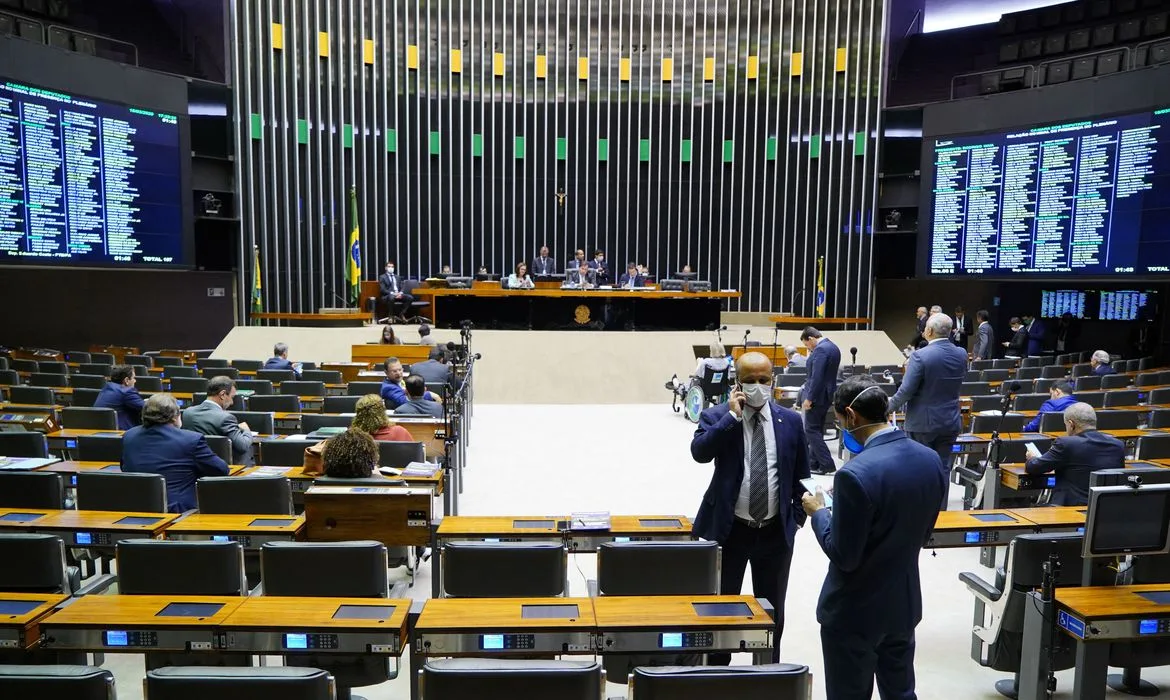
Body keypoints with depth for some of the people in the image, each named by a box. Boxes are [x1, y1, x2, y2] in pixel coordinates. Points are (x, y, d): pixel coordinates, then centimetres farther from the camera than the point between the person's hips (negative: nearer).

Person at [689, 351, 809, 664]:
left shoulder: (790, 420, 2)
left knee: (772, 610, 16)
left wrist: (798, 517, 5)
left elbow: (801, 474, 9)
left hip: (775, 532, 3)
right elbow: (699, 452, -25)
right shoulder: (717, 416, -6)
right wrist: (732, 416, -24)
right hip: (729, 530, -2)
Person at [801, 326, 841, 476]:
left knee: (811, 430, -4)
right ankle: (813, 463, 20)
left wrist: (809, 398, -21)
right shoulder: (833, 347, 13)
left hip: (817, 395, -10)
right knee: (817, 429, 15)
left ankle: (827, 464, -5)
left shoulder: (820, 349, -19)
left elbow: (817, 377, -24)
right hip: (827, 394, 10)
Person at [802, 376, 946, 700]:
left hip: (855, 611, -7)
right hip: (905, 603, 7)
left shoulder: (856, 474, -27)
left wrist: (819, 512, -7)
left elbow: (844, 557, -21)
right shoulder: (930, 460, -3)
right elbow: (922, 535, 9)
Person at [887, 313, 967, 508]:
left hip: (922, 423, -5)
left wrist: (891, 406, -2)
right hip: (950, 422, 5)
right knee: (942, 468, 13)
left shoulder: (920, 356, -19)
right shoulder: (961, 355, 0)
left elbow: (906, 391, -18)